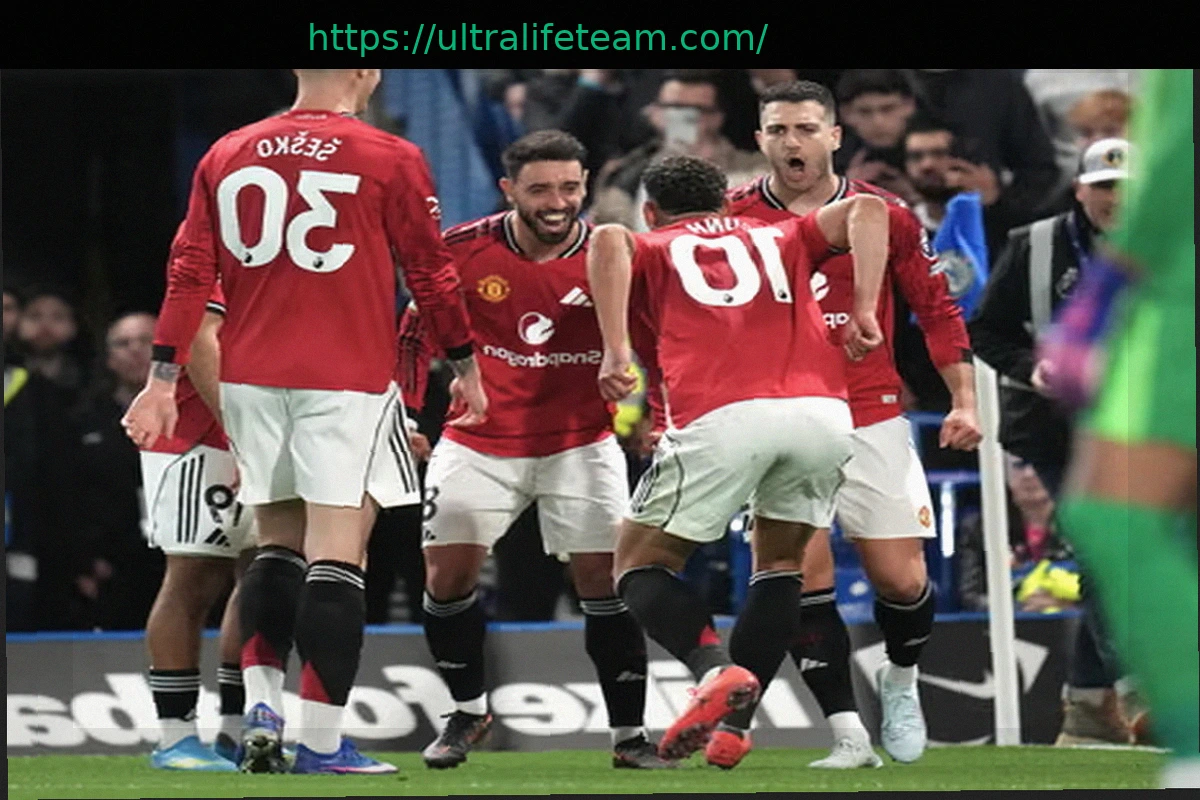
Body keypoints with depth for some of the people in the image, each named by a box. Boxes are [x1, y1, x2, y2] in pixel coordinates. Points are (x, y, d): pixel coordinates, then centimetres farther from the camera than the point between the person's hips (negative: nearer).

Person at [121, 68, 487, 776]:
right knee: (336, 554, -4)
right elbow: (431, 272, 1)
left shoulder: (228, 155, 8)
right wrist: (467, 365, 13)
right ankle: (320, 741, -6)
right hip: (347, 380, -5)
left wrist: (164, 379, 9)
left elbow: (190, 273, 7)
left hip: (249, 379, 5)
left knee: (278, 543, 18)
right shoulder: (390, 160, -4)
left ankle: (261, 705, 6)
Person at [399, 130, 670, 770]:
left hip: (580, 445, -1)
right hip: (479, 445, 1)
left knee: (605, 580, -7)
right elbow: (419, 330, 5)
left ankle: (629, 734, 3)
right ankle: (467, 711, 22)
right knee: (448, 576, -1)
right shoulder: (465, 250, -11)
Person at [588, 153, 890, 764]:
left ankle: (715, 669, -16)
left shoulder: (652, 251, 25)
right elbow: (864, 209, 19)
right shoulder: (778, 239, 33)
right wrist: (864, 311, 11)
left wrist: (614, 352, -3)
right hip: (823, 411, 3)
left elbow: (609, 240, 1)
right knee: (779, 561, 26)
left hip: (721, 416, -3)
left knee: (640, 565, 12)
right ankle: (733, 723, 13)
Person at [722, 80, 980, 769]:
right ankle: (848, 734, -7)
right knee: (807, 577, -12)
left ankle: (902, 682, 31)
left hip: (872, 421, 1)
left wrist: (964, 400, 1)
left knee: (901, 580, 0)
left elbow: (938, 309, 7)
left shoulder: (886, 216, 1)